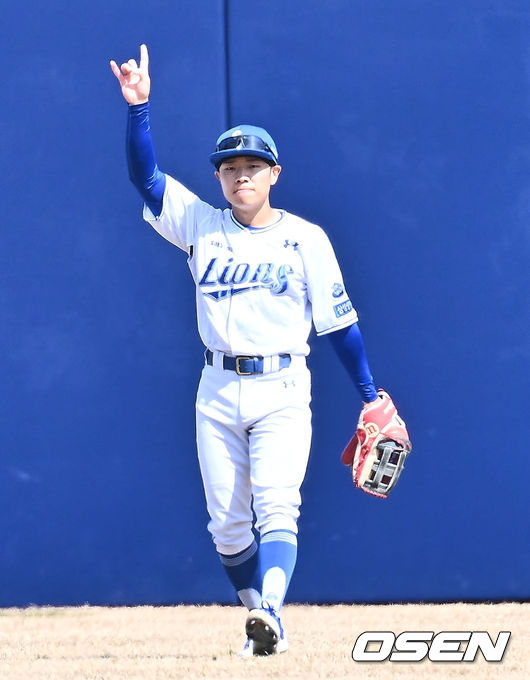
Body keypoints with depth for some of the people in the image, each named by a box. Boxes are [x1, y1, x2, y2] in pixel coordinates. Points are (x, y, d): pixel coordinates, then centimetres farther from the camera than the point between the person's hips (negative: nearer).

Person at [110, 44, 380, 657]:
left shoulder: (305, 239, 4)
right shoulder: (201, 226, 9)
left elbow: (337, 320, 6)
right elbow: (144, 176, -1)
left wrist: (369, 393, 3)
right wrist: (138, 107, -14)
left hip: (282, 391, -3)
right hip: (218, 393, 3)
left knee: (276, 508, -19)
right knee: (227, 525, 3)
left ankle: (270, 614, -33)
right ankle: (257, 617, 19)